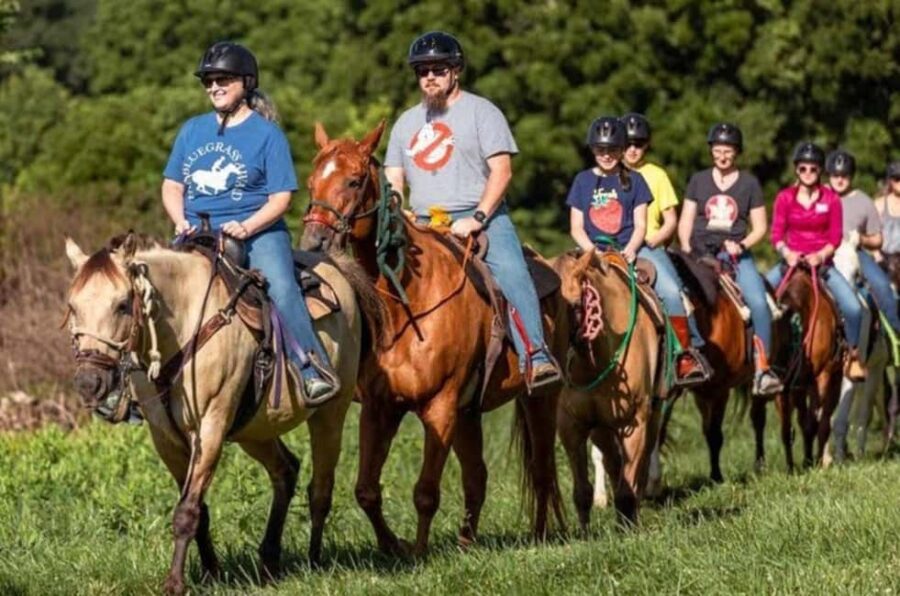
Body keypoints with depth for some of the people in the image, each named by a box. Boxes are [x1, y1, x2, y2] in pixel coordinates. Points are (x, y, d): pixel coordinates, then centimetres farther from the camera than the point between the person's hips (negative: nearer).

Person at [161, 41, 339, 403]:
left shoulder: (267, 134, 2)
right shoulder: (193, 130, 16)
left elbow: (280, 198, -4)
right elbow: (172, 186, 18)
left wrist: (246, 227, -20)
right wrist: (181, 222, -3)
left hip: (257, 232, -4)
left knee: (281, 287, -31)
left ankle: (314, 372, -32)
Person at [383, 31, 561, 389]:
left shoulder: (481, 111, 4)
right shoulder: (407, 122, 20)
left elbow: (501, 171, -6)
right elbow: (393, 179, 20)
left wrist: (477, 219, -17)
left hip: (481, 217, -5)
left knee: (512, 273, -28)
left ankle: (535, 358, -39)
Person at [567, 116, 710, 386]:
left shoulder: (634, 180, 11)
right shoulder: (583, 181, 12)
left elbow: (640, 225, 5)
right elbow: (576, 228, 9)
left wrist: (630, 250, -14)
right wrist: (593, 251, -10)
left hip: (631, 249, 0)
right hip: (594, 250, 1)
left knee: (671, 291, -23)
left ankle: (684, 354, -17)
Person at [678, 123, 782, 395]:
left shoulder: (749, 183, 9)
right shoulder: (698, 181, 12)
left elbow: (760, 227, 8)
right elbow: (685, 222, 13)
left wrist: (742, 245, -9)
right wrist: (686, 250, -3)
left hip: (736, 253, -1)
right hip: (701, 252, 1)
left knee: (759, 303, -23)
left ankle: (762, 368, -19)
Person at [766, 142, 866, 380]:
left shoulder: (831, 199, -1)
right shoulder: (785, 197, 1)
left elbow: (835, 237, -1)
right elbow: (776, 234, -1)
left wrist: (821, 256, -18)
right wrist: (787, 253, -20)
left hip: (822, 261, -1)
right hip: (792, 260, 1)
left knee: (853, 307, -20)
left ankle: (853, 356, 2)